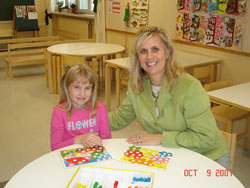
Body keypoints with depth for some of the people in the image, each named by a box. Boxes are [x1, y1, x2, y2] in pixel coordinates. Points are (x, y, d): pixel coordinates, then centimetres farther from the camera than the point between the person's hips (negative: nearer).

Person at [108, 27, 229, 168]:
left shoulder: (190, 87, -26)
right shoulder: (136, 85, -7)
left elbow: (206, 136, -23)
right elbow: (120, 117, 7)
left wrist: (161, 138, -24)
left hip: (207, 156, -3)